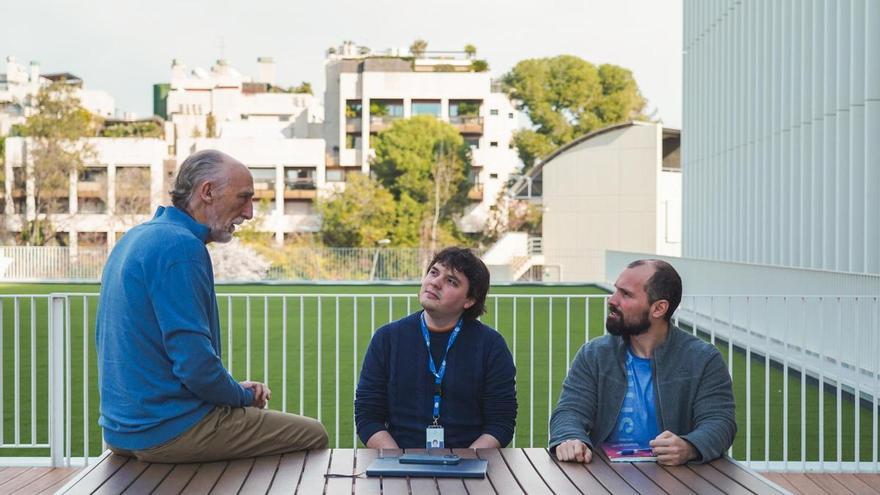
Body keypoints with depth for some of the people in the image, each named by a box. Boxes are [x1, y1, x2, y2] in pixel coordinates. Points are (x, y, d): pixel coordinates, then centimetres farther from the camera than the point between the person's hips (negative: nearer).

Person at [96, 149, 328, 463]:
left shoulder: (136, 238, 12)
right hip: (167, 433, -10)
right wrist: (245, 396, -3)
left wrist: (238, 390, 12)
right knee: (314, 436, -1)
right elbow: (196, 365, -24)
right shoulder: (181, 247, -19)